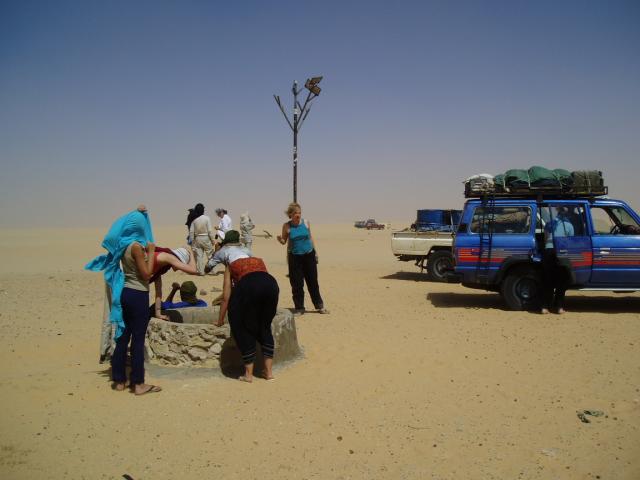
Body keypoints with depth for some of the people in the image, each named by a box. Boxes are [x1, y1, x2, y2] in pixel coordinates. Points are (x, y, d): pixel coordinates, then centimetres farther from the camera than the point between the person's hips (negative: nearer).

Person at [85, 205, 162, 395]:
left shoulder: (123, 244, 8)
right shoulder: (136, 246, -17)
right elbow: (146, 274, -16)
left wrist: (137, 213, 29)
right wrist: (151, 252, -10)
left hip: (124, 293, 9)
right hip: (137, 295, -9)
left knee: (123, 336, 13)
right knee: (138, 339, -2)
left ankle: (119, 380, 22)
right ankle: (138, 384, 5)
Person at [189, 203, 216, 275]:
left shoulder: (194, 220, -1)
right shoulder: (207, 218, -9)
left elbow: (191, 231, 0)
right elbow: (210, 230, -11)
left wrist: (192, 241, 9)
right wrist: (213, 240, -3)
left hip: (197, 239, 3)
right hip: (206, 238, -3)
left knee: (199, 256, 8)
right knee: (210, 255, 9)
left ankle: (200, 271, 10)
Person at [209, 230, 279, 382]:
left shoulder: (231, 266, 27)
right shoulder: (257, 259, 38)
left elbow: (226, 297, 24)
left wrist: (220, 320, 34)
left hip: (248, 285, -4)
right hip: (271, 283, 4)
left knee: (243, 328, 15)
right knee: (264, 327, 22)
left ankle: (248, 374, 17)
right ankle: (269, 371, 21)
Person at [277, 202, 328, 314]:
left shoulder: (306, 223, -1)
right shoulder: (287, 226, -5)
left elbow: (310, 237, 10)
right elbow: (284, 241, 2)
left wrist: (315, 252, 10)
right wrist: (280, 239, -21)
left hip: (309, 255, 1)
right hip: (295, 257, -1)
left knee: (313, 281, 8)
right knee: (296, 284, 2)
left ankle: (319, 306, 20)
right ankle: (299, 307, 15)